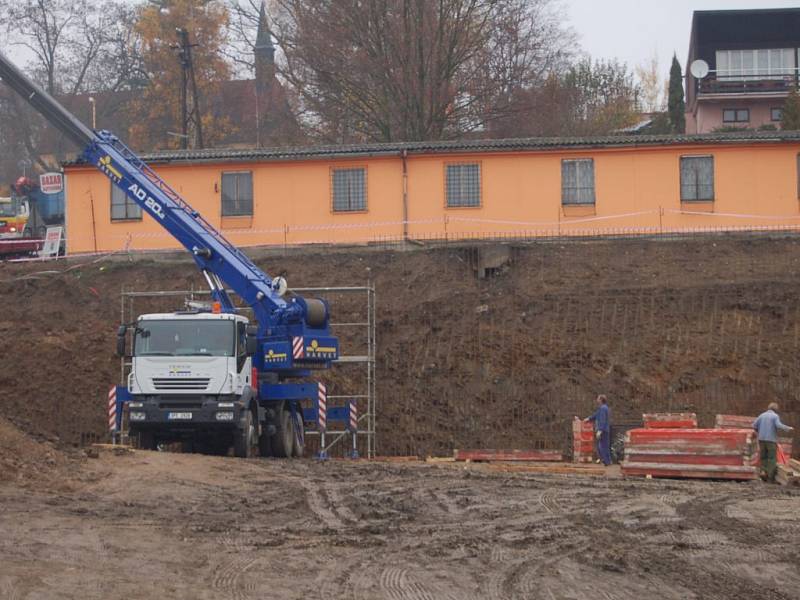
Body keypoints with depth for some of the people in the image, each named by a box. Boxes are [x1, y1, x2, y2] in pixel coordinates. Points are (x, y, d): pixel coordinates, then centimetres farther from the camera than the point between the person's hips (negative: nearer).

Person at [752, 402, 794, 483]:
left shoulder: (762, 415, 10)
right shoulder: (775, 416, -4)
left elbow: (754, 425, 8)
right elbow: (779, 425, -18)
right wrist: (788, 428, -6)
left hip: (762, 439, 4)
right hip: (771, 439, -4)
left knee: (764, 457, 16)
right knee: (772, 458, 0)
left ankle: (763, 471, -2)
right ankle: (770, 477, -5)